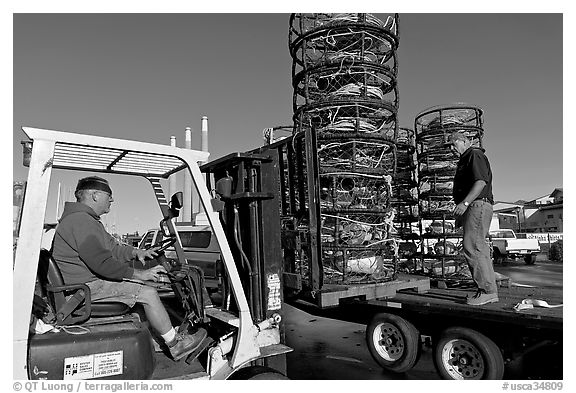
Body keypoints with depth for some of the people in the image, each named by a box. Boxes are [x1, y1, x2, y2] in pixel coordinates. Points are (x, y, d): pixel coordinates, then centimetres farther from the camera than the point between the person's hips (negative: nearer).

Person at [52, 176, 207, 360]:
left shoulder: (88, 220, 18)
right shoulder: (80, 221, -20)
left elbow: (112, 248, 19)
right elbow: (101, 262, -26)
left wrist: (135, 252, 2)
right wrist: (138, 274, -21)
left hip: (90, 281, 11)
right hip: (85, 288, -11)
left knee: (145, 286, 12)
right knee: (148, 293, -14)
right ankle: (175, 345, -2)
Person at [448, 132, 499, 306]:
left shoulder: (475, 155, -3)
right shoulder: (464, 160, 27)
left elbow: (481, 181, -18)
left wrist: (465, 203, -26)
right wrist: (460, 214, 23)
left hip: (478, 205, -10)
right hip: (471, 208, 10)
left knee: (471, 246, -17)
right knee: (479, 249, 7)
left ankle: (487, 290, -15)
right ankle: (489, 292, 9)